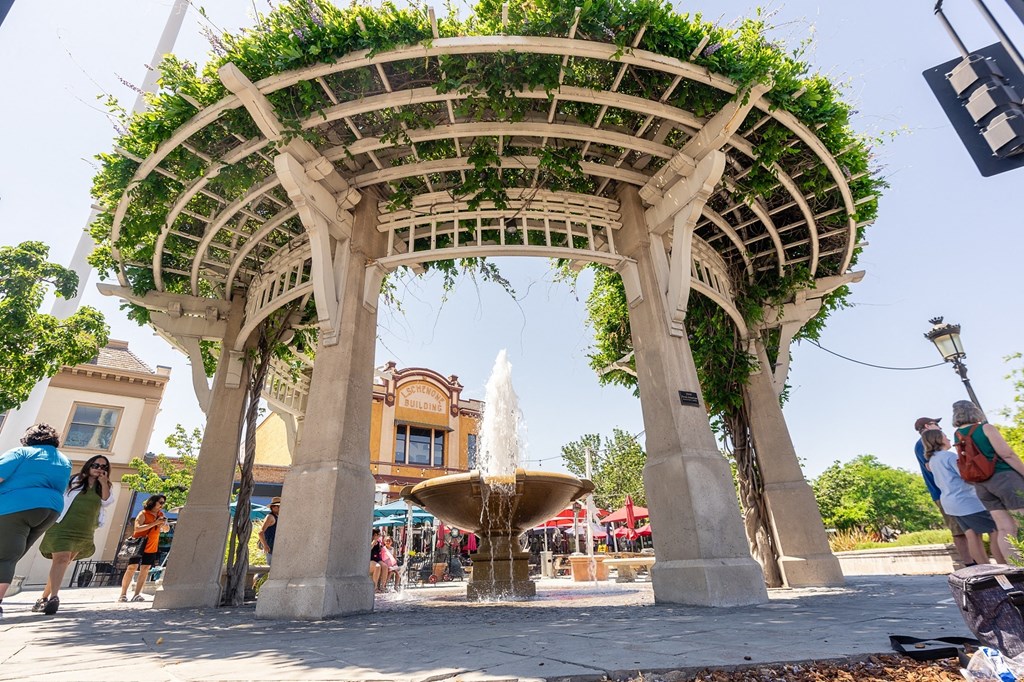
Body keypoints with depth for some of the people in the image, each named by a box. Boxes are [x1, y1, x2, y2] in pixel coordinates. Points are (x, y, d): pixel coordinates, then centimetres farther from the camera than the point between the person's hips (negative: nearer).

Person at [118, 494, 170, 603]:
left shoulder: (161, 515, 8)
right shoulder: (143, 514, -9)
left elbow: (166, 530, 10)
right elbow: (137, 528, -23)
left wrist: (164, 524, -12)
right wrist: (155, 523, -26)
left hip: (152, 548, 5)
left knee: (145, 570, 3)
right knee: (132, 568, -5)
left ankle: (137, 595, 7)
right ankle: (123, 594, 5)